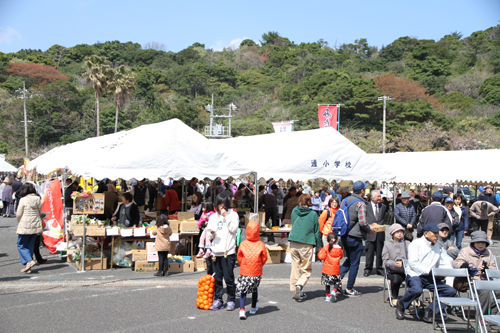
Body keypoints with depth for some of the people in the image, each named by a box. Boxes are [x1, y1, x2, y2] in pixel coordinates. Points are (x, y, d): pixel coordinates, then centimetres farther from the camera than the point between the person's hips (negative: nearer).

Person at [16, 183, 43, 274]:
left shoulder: (23, 200, -10)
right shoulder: (38, 199, 4)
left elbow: (18, 214, -4)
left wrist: (20, 222, 14)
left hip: (25, 226, -5)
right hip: (36, 225, 5)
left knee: (21, 244, 7)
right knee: (30, 245, 12)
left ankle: (29, 261, -11)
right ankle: (28, 267, 12)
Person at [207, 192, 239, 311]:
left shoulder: (233, 214, 5)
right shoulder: (213, 217, 15)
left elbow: (233, 229, -8)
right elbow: (209, 236, 16)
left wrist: (226, 216, -8)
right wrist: (211, 233, -6)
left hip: (228, 251, -4)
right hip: (216, 251, 4)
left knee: (229, 277, -4)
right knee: (217, 278, 7)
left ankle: (231, 300, 7)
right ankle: (217, 299, 17)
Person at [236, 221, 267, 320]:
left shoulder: (243, 244, -6)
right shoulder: (261, 245, -8)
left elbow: (239, 257, 3)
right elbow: (264, 258, 0)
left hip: (244, 271, -1)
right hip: (257, 272, 1)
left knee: (243, 291, 4)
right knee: (255, 289, 21)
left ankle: (242, 310, -13)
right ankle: (253, 308, 37)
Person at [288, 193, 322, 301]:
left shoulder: (294, 211, 7)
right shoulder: (313, 214, -2)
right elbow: (317, 231, 3)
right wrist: (318, 245, 11)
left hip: (293, 244, 3)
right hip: (306, 244, -3)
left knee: (295, 268, 13)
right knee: (306, 270, 6)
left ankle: (295, 289, 11)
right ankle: (300, 285, -18)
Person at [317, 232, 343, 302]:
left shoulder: (326, 248, -9)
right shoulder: (339, 249, 1)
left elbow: (321, 257, -12)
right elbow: (341, 256, 18)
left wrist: (320, 253, 6)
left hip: (326, 270, -1)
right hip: (336, 271, 1)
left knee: (327, 283, 12)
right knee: (337, 282, 13)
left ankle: (328, 296, 11)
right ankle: (334, 291, -11)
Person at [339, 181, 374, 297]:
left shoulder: (346, 200, 7)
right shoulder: (360, 203, -16)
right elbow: (363, 222, -23)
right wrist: (369, 230, -5)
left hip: (344, 235, 7)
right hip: (355, 237, -7)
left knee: (349, 260, 24)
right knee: (354, 264, 5)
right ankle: (349, 290, 12)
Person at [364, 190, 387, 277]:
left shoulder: (383, 206, 12)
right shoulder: (366, 206, -2)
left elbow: (383, 219, 13)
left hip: (380, 233, 4)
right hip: (370, 233, -3)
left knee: (379, 252, 8)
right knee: (369, 251, 0)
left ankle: (379, 268, 18)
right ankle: (368, 268, 11)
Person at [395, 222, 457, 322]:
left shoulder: (437, 248, 22)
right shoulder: (416, 244, 0)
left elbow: (437, 266, 24)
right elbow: (412, 263, -10)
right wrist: (428, 271, -17)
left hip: (429, 278, 6)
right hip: (414, 275, -6)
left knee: (451, 291, -13)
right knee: (417, 290, -39)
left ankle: (430, 311, -5)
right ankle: (401, 305, -8)